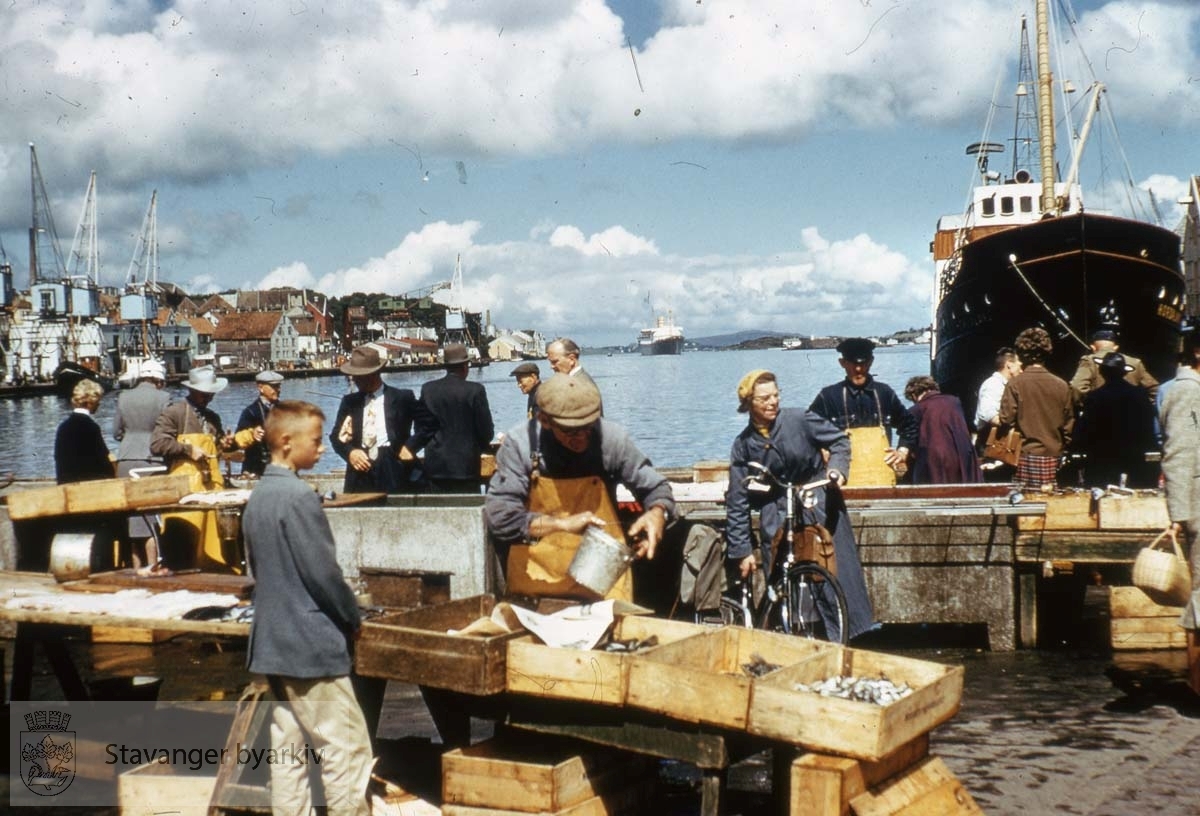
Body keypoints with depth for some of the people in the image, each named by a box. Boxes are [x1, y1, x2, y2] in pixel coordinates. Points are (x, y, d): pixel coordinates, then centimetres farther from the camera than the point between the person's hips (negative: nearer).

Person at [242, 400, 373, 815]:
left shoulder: (257, 497, 10)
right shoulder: (299, 496, -18)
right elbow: (323, 572, -18)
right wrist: (353, 618, -4)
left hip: (273, 639, 10)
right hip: (312, 641, -10)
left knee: (287, 744, 12)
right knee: (347, 749, -3)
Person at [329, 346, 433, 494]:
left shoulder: (402, 398, 5)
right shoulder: (349, 402, 14)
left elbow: (428, 422, 7)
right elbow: (336, 435, 13)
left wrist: (410, 446, -4)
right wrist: (349, 451, -7)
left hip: (393, 472, -3)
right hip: (360, 472, 3)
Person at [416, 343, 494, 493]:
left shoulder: (427, 389, 2)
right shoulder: (475, 390, -9)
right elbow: (487, 431, -6)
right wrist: (483, 445, 15)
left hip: (435, 465, 3)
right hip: (465, 465, -3)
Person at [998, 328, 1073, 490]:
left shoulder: (1015, 384, -7)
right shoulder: (1061, 385, 2)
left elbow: (1006, 420, -8)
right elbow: (1068, 424, 9)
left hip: (1026, 454, -3)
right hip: (1053, 456, 3)